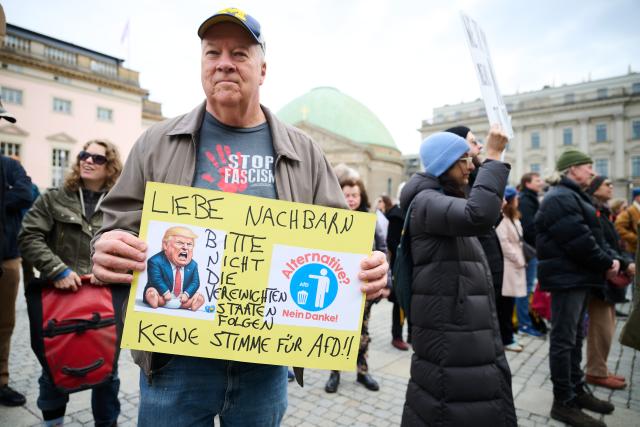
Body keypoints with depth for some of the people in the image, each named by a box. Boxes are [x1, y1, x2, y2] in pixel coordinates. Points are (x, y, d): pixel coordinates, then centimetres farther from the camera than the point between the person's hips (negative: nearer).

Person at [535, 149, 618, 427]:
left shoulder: (572, 197, 19)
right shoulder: (560, 198, -15)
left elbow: (593, 235, 18)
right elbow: (579, 241, -22)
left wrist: (608, 260, 3)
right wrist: (607, 264, -9)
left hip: (578, 276, 11)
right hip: (567, 277, -11)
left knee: (575, 337, 18)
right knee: (564, 340, -3)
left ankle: (577, 390, 32)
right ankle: (564, 402, 7)